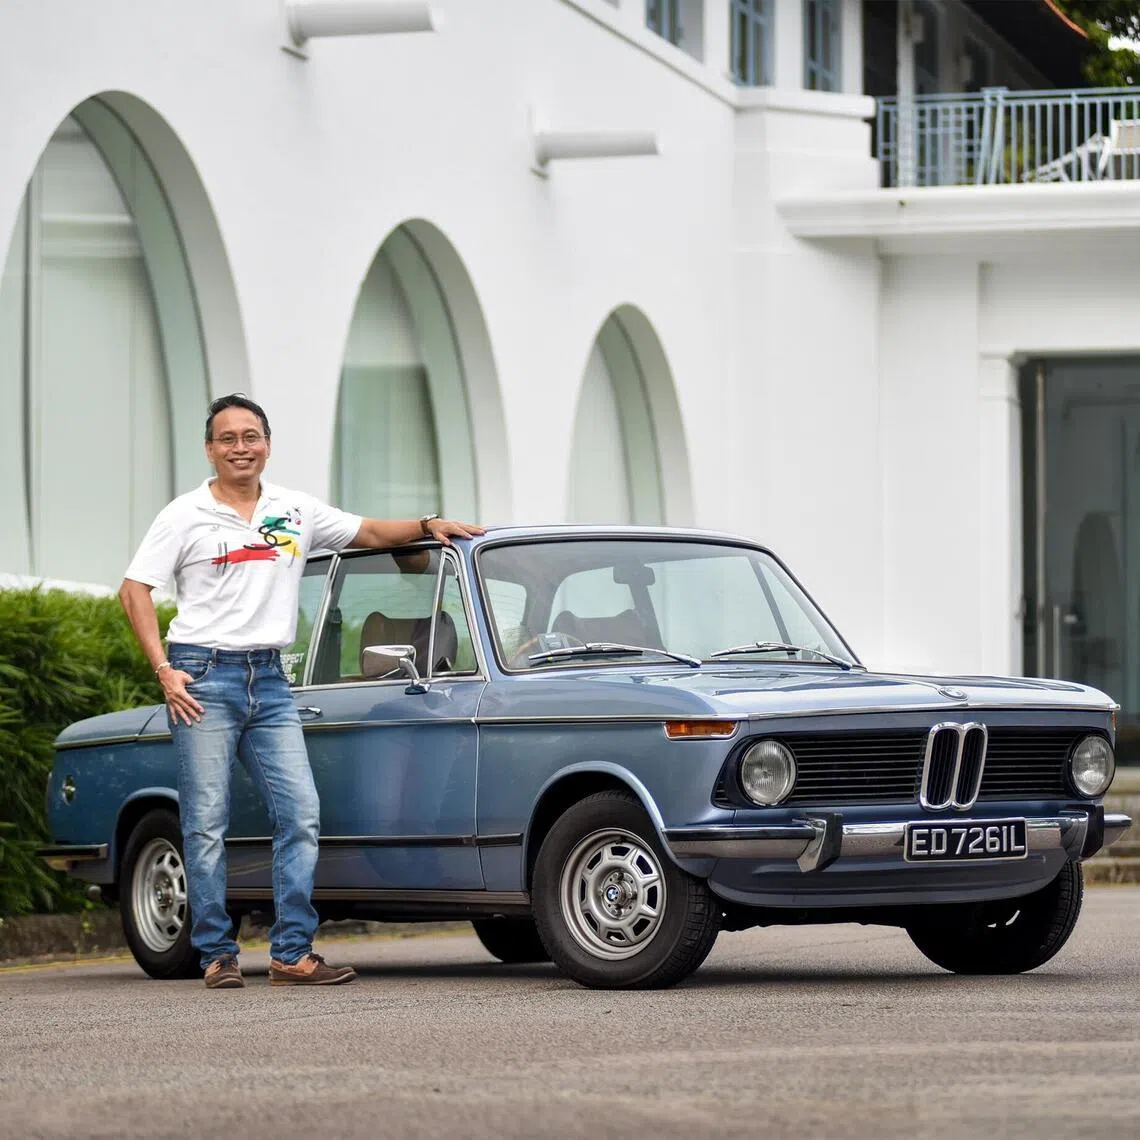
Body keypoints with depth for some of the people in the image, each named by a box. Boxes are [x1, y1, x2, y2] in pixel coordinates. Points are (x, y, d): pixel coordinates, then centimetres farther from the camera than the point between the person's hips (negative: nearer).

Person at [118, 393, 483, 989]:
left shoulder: (295, 510, 12)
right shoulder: (185, 515, 1)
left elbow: (368, 532, 22)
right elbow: (134, 591, -1)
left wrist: (428, 525, 5)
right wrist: (163, 670, -10)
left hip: (269, 679, 4)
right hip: (203, 677, -4)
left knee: (301, 814, -5)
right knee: (206, 823, -3)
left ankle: (292, 953, -2)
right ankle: (217, 955, 4)